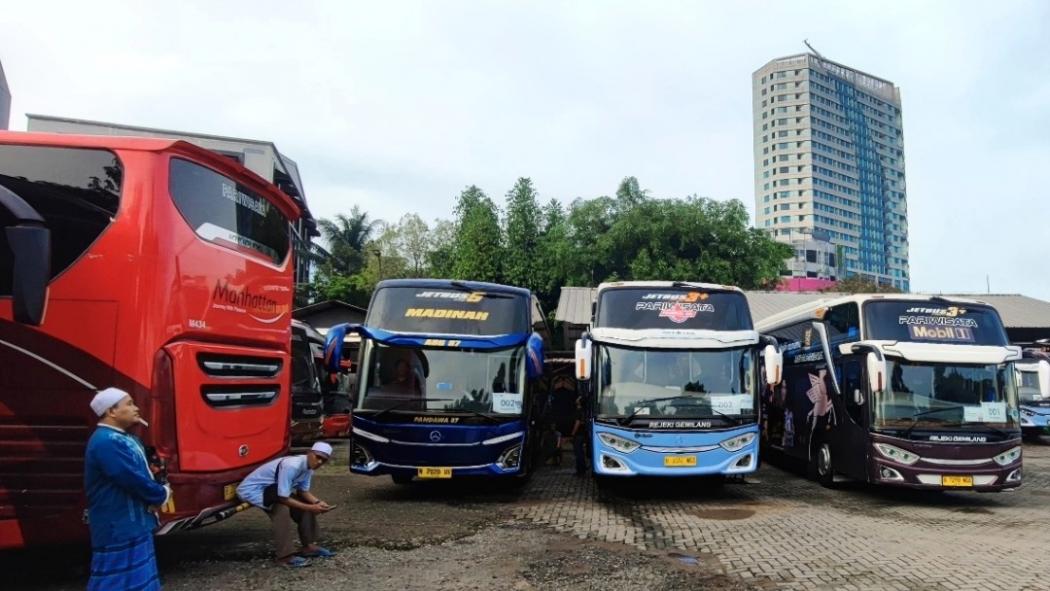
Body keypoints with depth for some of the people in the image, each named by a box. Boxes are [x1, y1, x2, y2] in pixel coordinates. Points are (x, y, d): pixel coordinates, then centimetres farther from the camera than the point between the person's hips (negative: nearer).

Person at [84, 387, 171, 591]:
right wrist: (162, 494, -8)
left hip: (134, 525, 11)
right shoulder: (106, 442, -21)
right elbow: (134, 479, -25)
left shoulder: (124, 438, 13)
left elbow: (142, 473, 16)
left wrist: (157, 493, -5)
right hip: (119, 529, -11)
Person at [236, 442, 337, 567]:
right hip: (252, 489, -9)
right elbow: (283, 498, -32)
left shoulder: (309, 467, -8)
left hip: (272, 489, 9)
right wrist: (310, 507, -28)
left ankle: (309, 546, 11)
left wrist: (318, 503, -16)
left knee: (305, 502, 3)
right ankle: (285, 556, -23)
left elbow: (303, 491, 2)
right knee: (282, 509, -29)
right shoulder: (292, 466, -35)